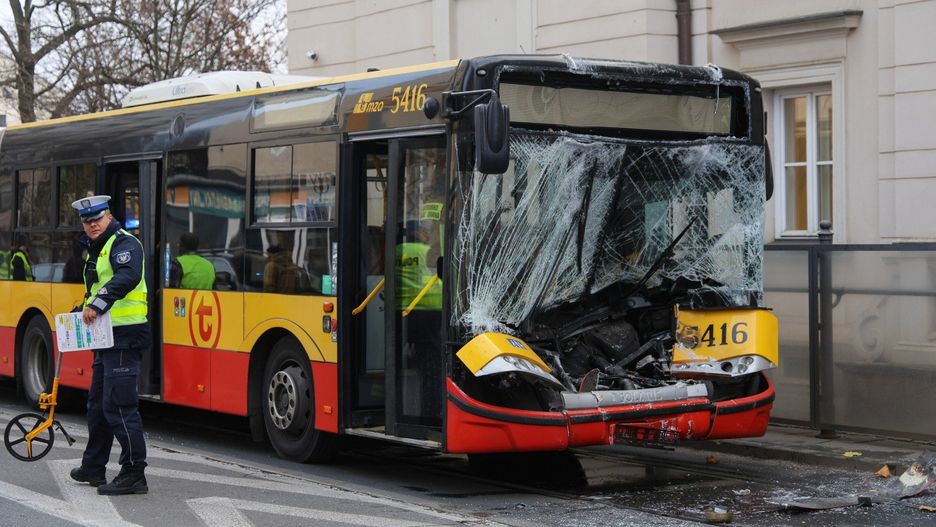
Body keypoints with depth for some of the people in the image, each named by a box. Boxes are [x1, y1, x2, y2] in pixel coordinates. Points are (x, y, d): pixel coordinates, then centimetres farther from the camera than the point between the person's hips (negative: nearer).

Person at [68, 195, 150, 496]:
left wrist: (98, 304, -37)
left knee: (118, 406, -12)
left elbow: (127, 277, -32)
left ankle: (134, 475, -8)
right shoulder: (96, 250, 20)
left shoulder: (124, 244, -12)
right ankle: (93, 468, 31)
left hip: (125, 338, -11)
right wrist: (83, 313, 16)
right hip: (106, 339, 11)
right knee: (98, 404, 19)